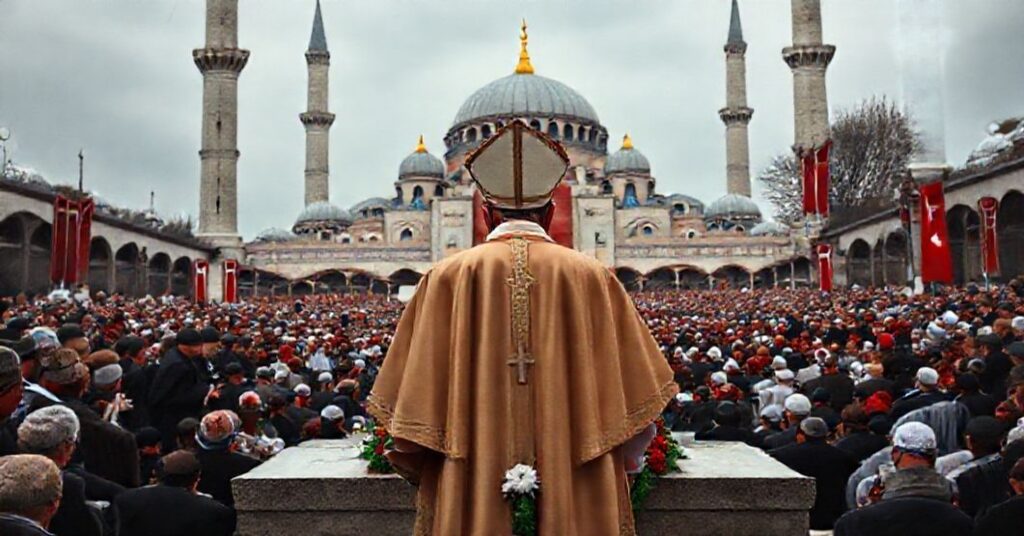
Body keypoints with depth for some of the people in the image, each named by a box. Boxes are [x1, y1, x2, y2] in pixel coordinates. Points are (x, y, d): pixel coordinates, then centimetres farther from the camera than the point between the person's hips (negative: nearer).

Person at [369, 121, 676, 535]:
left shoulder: (447, 277, -2)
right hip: (574, 492, 1)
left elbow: (418, 395, -1)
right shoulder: (593, 277, 0)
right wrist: (615, 466, 19)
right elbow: (633, 392, 5)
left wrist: (423, 469, 13)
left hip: (473, 486, 0)